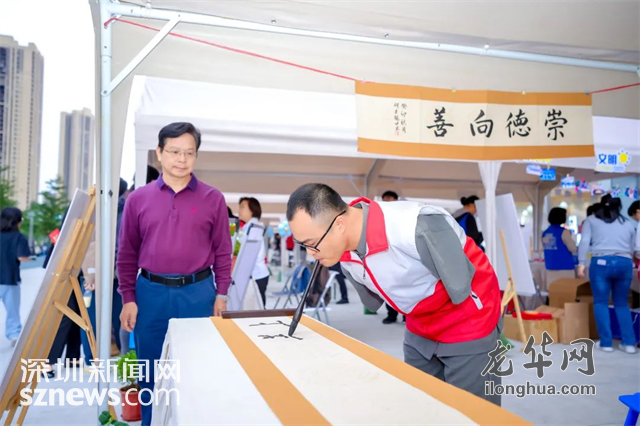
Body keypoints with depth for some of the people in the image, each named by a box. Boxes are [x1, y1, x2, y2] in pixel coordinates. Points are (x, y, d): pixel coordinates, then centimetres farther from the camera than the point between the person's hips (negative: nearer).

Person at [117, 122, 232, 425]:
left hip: (198, 292, -1)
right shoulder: (138, 198, 2)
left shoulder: (213, 199, 0)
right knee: (151, 368, 14)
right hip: (151, 292, 1)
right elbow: (127, 253, 6)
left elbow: (222, 251, 3)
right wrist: (128, 298, 2)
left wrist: (221, 293, 0)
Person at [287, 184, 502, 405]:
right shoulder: (345, 256, -11)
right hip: (419, 332, 6)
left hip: (469, 328, -6)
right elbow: (373, 302, 6)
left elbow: (461, 289, -22)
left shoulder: (419, 227, -35)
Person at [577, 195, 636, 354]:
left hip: (601, 262, -3)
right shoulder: (628, 224, 21)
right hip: (625, 263, 3)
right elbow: (632, 249, 23)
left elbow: (584, 242, 1)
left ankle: (606, 342, 5)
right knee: (621, 303, 15)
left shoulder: (591, 220, 14)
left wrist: (582, 263, -2)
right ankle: (629, 343, 12)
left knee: (601, 302, 7)